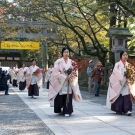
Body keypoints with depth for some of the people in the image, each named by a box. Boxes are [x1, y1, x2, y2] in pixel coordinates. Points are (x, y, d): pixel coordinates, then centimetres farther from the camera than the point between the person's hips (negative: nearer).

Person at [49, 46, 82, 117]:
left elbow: (75, 72, 7)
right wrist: (65, 77, -13)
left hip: (69, 83, 2)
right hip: (60, 83, -2)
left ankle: (67, 111, -3)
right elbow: (56, 72, -9)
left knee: (68, 97, -4)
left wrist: (71, 77, -13)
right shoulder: (58, 62, -2)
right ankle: (60, 110, 13)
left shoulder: (71, 62, 8)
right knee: (60, 97, -1)